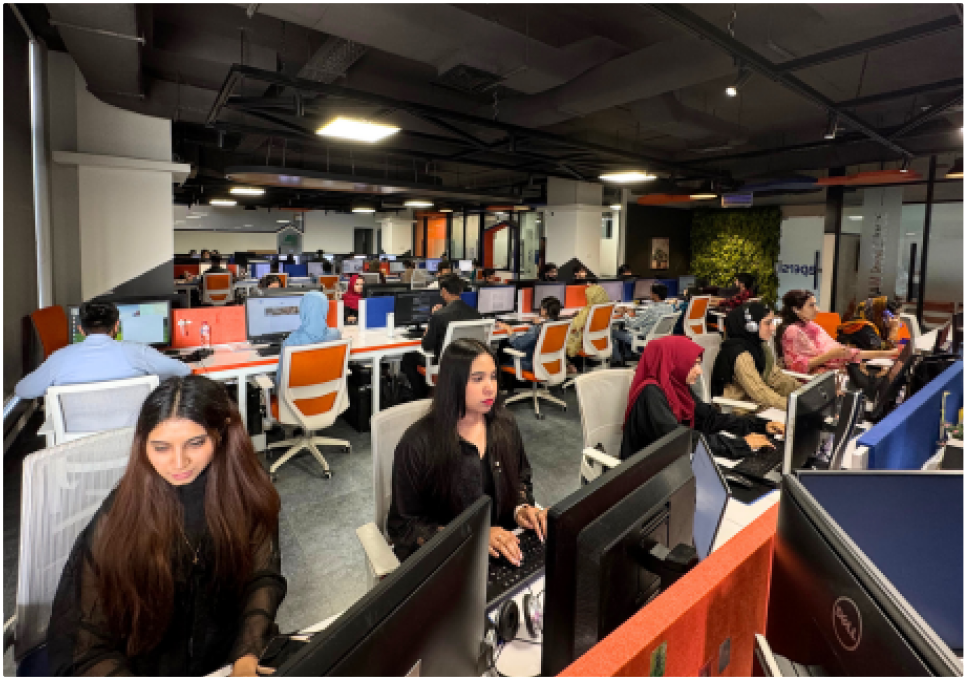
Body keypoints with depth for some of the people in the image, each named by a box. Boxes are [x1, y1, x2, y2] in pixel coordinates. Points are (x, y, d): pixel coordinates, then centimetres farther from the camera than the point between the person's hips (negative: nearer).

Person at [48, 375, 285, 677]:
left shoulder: (248, 495, -9)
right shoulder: (118, 516, -15)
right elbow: (91, 646, -11)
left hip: (232, 660, 1)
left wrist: (247, 657, -18)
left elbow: (263, 577, -5)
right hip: (145, 666, -1)